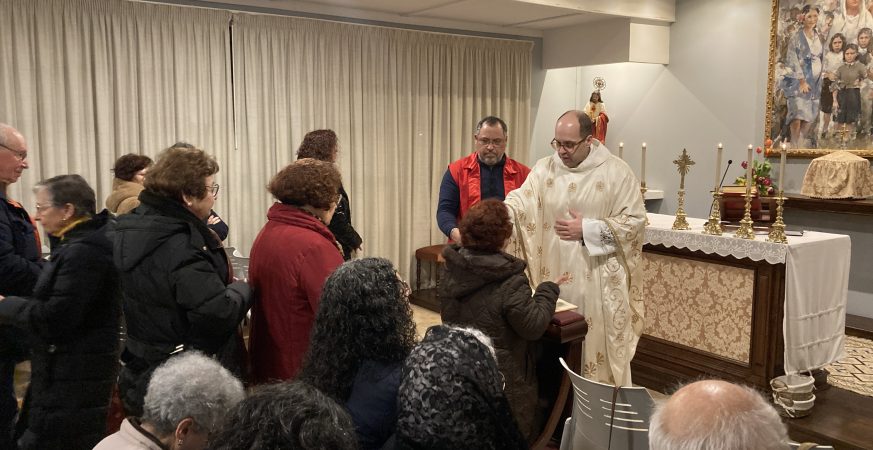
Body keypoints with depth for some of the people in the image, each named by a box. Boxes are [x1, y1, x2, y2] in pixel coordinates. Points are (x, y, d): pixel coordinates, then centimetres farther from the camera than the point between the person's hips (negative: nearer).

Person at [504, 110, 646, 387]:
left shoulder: (616, 172, -5)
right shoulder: (545, 168, 4)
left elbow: (635, 221, -6)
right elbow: (519, 202, -9)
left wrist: (587, 230, -13)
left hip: (598, 282, -3)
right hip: (554, 277, 3)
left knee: (598, 346, 4)